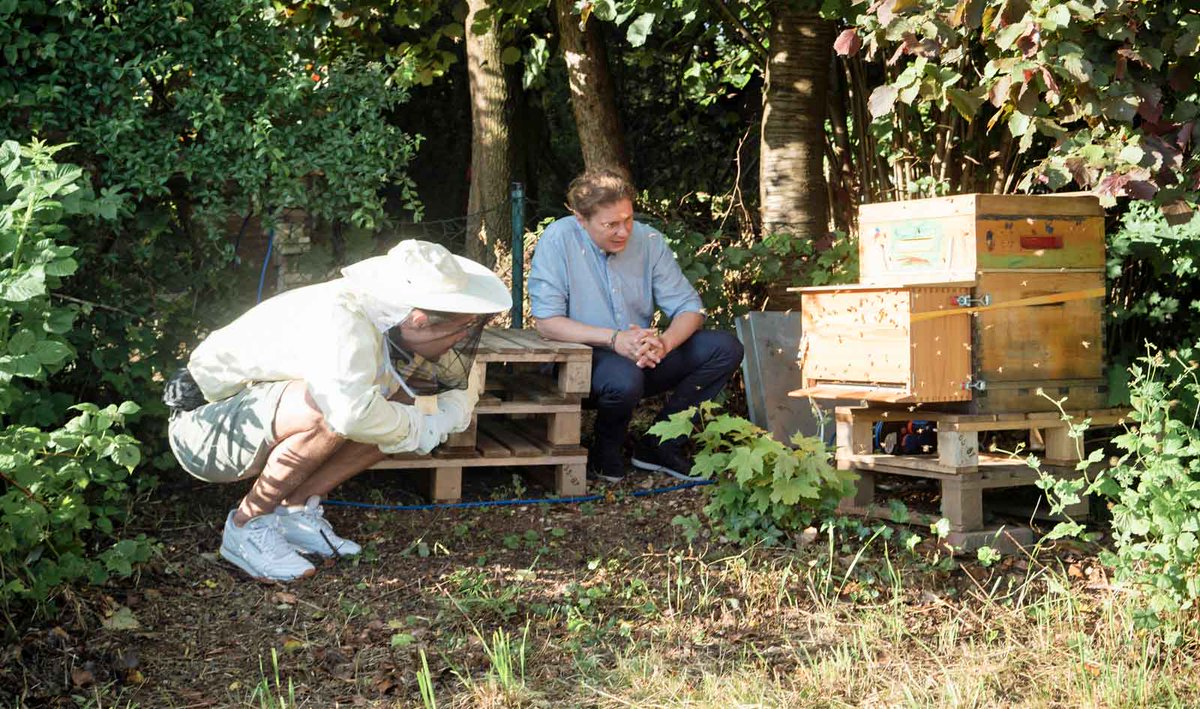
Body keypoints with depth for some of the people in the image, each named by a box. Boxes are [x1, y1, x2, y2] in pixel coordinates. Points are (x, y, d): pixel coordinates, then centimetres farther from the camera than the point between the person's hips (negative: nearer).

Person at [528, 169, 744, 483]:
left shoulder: (648, 240, 0)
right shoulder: (558, 240, -12)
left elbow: (689, 307, 0)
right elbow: (547, 322, -18)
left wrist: (663, 344, -23)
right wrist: (613, 338, -29)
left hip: (644, 360, 6)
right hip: (582, 362, -5)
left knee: (726, 348, -12)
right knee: (624, 378, -39)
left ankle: (661, 445, -5)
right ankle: (605, 453, -6)